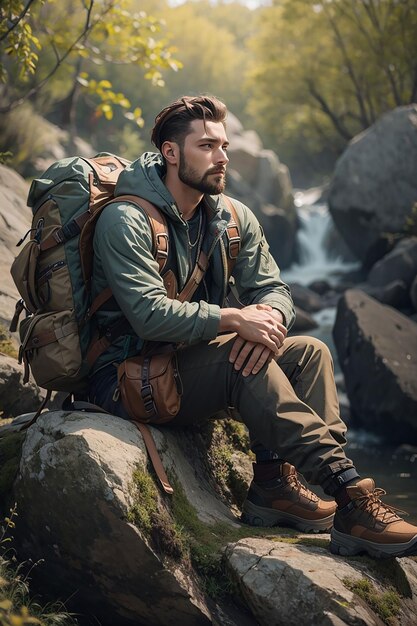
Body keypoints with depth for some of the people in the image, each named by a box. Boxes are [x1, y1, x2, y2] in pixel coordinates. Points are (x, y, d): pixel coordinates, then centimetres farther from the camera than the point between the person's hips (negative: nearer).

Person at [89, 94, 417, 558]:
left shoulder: (233, 218, 7)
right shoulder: (126, 220, -15)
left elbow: (274, 289, 5)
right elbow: (150, 315, -27)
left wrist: (269, 316, -20)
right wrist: (236, 319, -28)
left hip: (191, 364, 8)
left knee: (310, 352, -7)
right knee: (243, 358, -32)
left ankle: (276, 480, -22)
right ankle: (349, 491, -36)